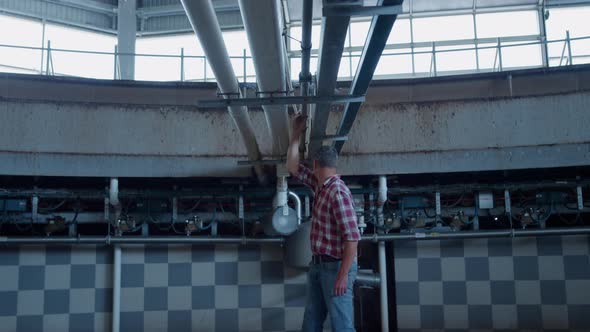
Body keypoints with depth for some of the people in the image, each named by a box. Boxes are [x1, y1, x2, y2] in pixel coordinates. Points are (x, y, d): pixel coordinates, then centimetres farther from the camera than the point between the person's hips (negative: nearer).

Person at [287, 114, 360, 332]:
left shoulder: (337, 192, -20)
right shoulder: (320, 185, 8)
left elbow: (352, 237, -24)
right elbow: (293, 167, 22)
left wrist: (343, 275, -25)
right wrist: (296, 134, 19)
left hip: (335, 267, -9)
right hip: (318, 265, 9)